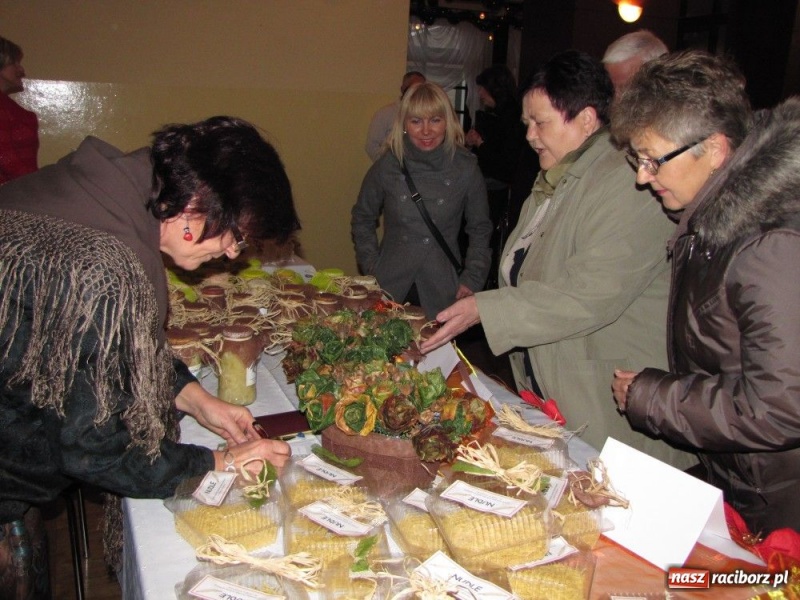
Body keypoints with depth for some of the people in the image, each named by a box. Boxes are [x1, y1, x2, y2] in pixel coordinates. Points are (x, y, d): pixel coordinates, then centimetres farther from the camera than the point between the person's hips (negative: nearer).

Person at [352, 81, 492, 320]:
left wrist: (472, 279, 1)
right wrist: (371, 268, 4)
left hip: (441, 292, 0)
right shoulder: (387, 166, -2)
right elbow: (362, 219, 11)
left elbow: (480, 230, 8)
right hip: (390, 286, 1)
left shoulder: (466, 169, -3)